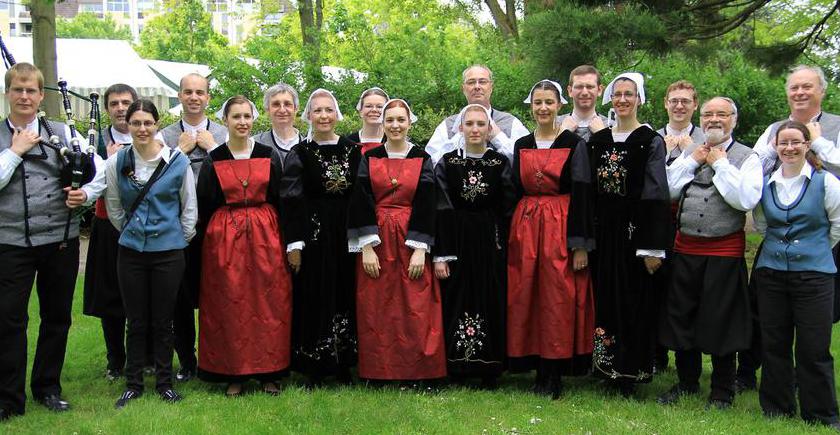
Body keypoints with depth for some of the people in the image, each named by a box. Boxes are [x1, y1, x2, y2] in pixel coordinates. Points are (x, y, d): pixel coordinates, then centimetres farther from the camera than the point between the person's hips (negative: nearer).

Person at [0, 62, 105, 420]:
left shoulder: (63, 133, 6)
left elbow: (101, 172, 5)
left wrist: (86, 193, -12)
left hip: (61, 240, 2)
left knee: (57, 317, 12)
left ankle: (47, 388, 28)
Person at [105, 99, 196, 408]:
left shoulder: (178, 161, -5)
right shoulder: (116, 162, -1)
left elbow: (189, 207, 4)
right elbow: (114, 209, 10)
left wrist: (182, 239, 5)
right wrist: (132, 232, 11)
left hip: (168, 251, -1)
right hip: (131, 252, 1)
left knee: (163, 321, 7)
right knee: (136, 321, 8)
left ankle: (164, 382, 21)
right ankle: (133, 383, 21)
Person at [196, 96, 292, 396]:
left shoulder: (269, 155, 5)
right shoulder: (213, 160, 3)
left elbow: (280, 200, 6)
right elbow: (204, 205, 6)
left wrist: (284, 240, 1)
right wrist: (212, 238, 0)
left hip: (265, 236, 1)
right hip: (224, 238, 0)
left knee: (268, 302, 1)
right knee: (229, 305, 2)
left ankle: (268, 372, 12)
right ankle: (233, 373, 11)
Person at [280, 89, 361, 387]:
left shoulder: (352, 150, 7)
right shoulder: (300, 154, 0)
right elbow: (292, 202, -4)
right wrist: (294, 245, -10)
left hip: (347, 235, 3)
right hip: (313, 235, -3)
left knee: (346, 295, 6)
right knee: (314, 299, 1)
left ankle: (344, 365, 17)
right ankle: (313, 369, 10)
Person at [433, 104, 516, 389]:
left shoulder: (500, 163, 3)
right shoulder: (447, 163, 2)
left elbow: (508, 212, 3)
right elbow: (439, 212, -2)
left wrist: (505, 249, -4)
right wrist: (440, 255, -8)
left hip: (491, 244, 0)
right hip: (456, 243, 0)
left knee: (491, 303, 3)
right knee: (456, 302, 2)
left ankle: (489, 372, 13)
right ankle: (457, 371, 13)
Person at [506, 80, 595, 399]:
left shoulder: (574, 144, -2)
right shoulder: (522, 145, 10)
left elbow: (582, 194, -6)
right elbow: (514, 191, 13)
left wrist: (581, 244, -12)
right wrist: (511, 235, 7)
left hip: (562, 228, -4)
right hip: (525, 228, 4)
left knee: (558, 298, -3)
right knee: (526, 298, 4)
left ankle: (555, 374, 6)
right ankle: (540, 369, 15)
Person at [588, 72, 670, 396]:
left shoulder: (651, 142, -4)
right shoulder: (597, 141, 10)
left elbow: (657, 196, -9)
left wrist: (654, 247, -14)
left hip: (635, 231, -4)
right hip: (603, 233, 5)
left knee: (634, 303, 1)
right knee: (605, 300, 8)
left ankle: (629, 374, 11)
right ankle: (608, 369, 18)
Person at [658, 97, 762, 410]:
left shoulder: (747, 158, -2)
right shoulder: (688, 154, 10)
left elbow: (747, 199, -17)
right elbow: (665, 191, 0)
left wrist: (720, 164, -12)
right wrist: (693, 161, -5)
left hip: (725, 250, -4)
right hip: (685, 248, 4)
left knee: (720, 321, 5)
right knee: (681, 316, 12)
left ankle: (722, 392, 22)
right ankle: (687, 382, 30)